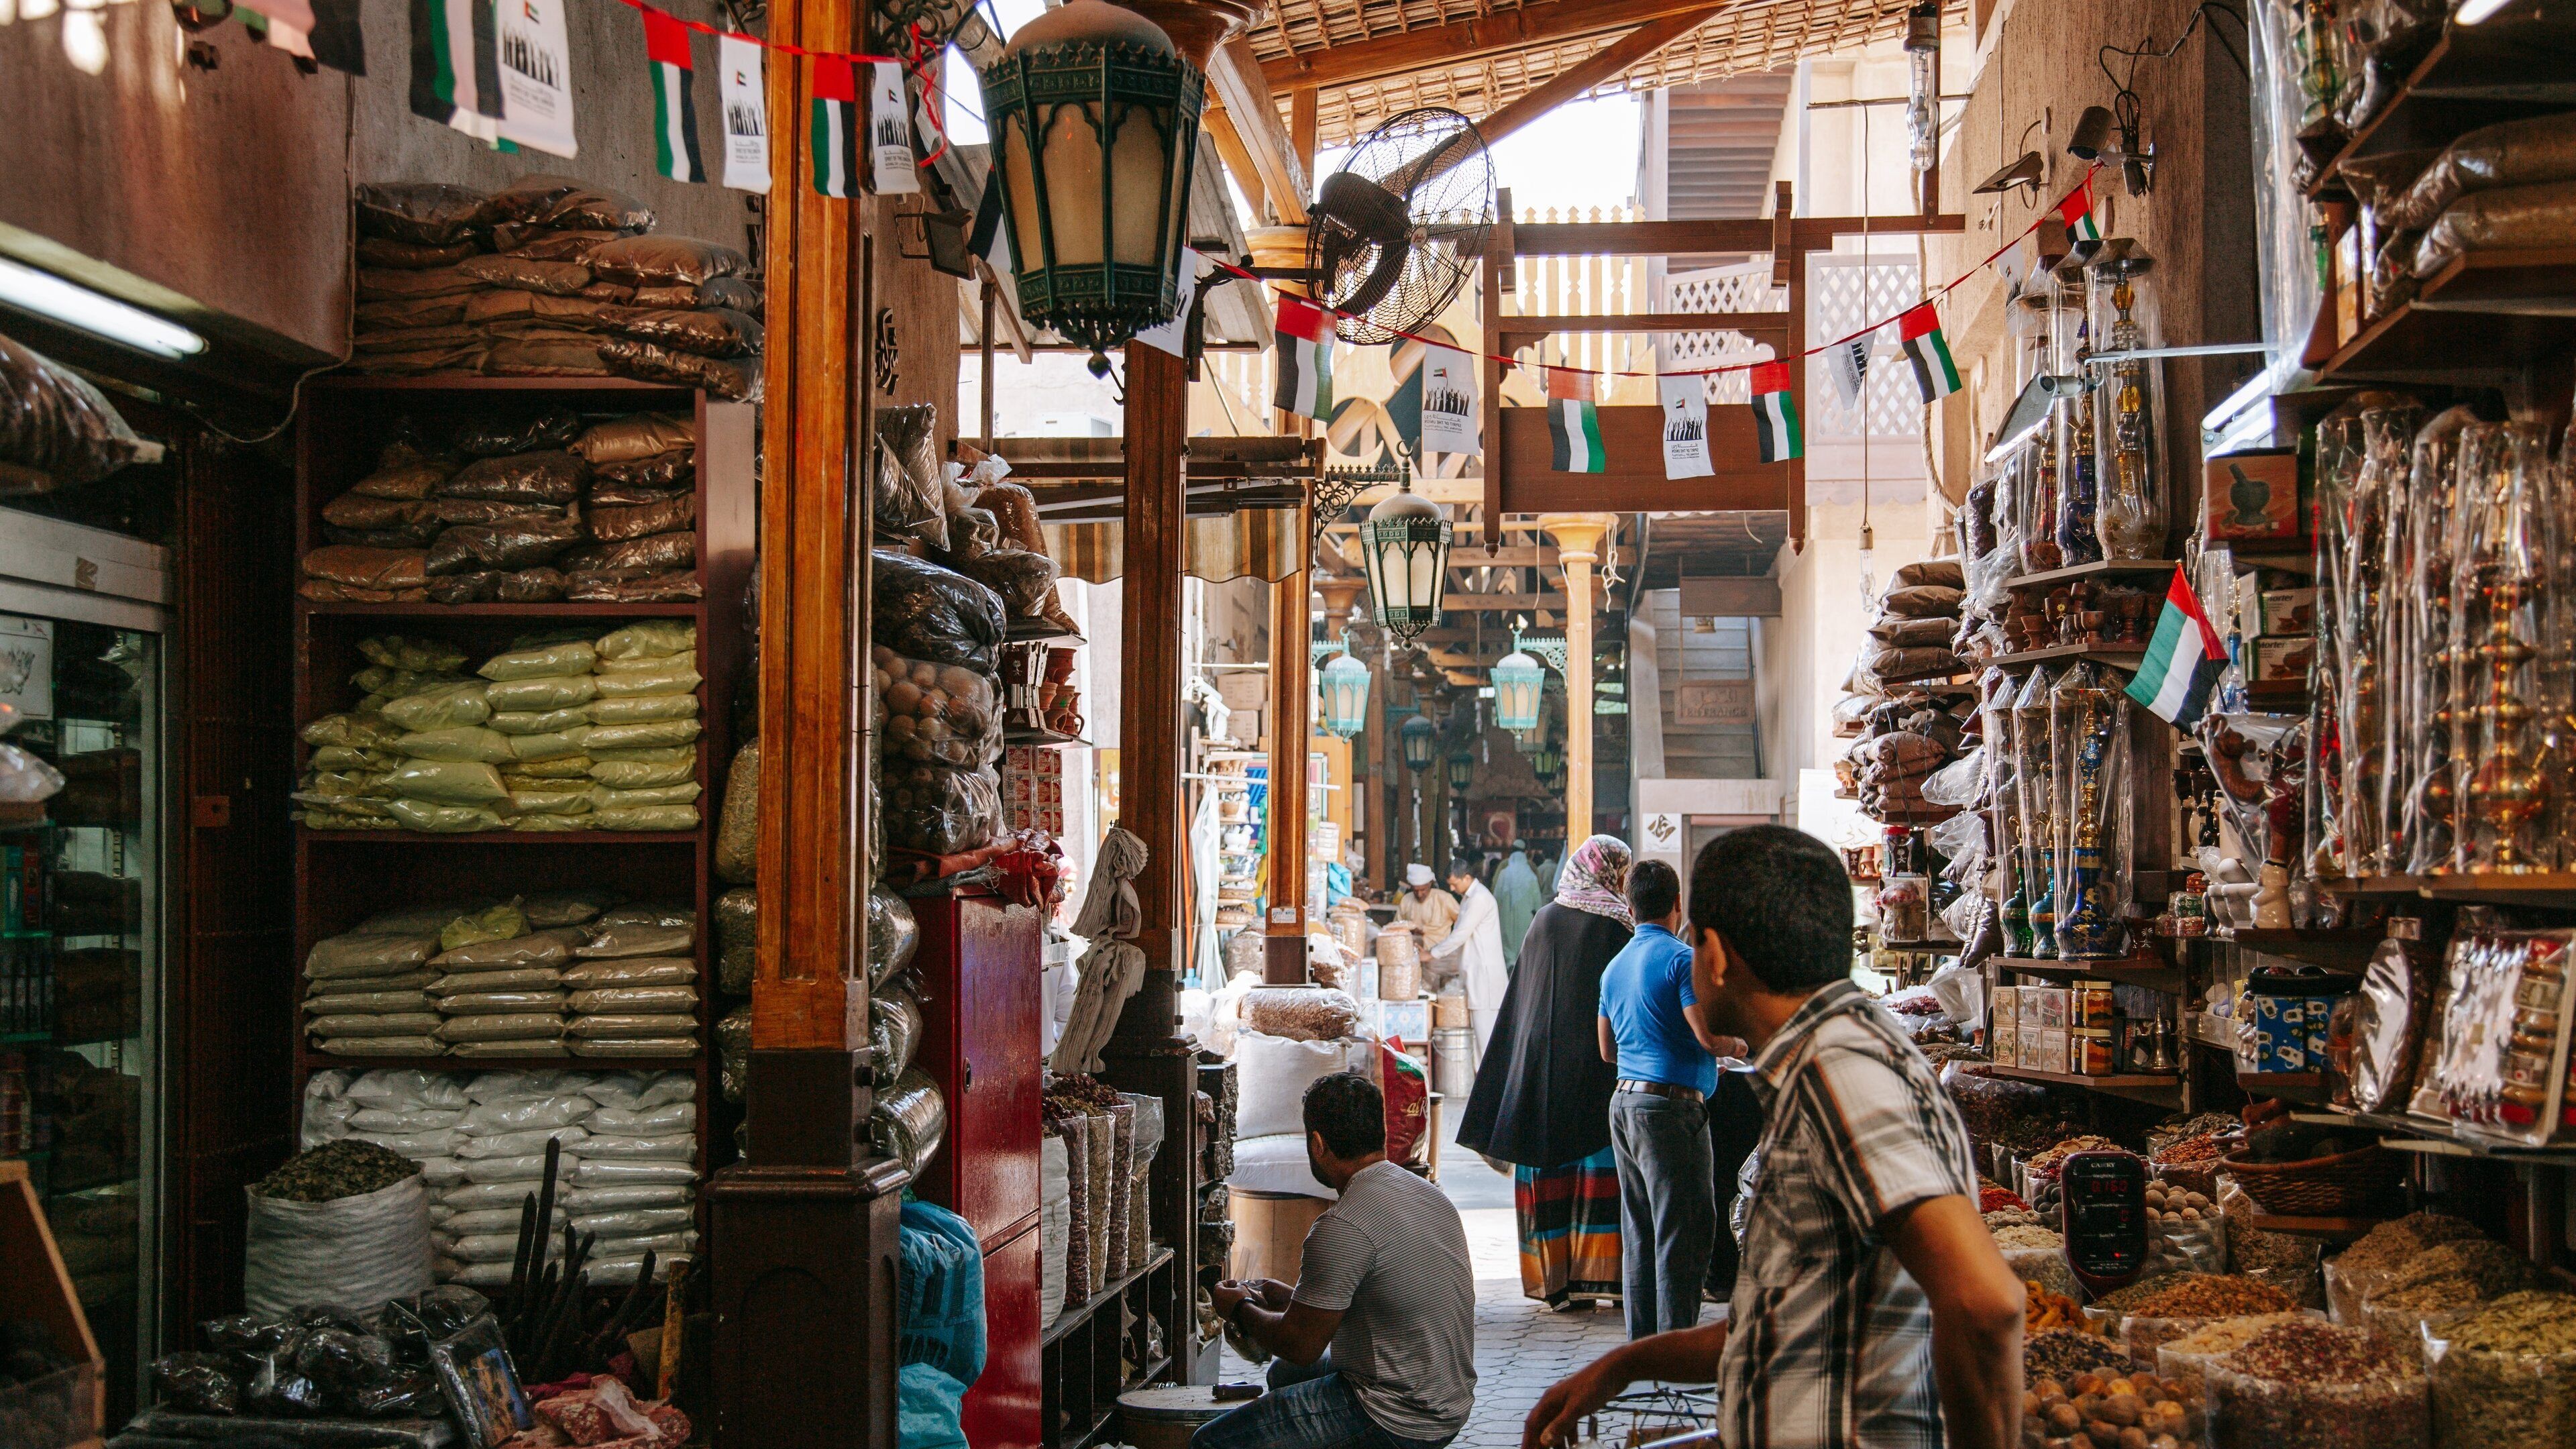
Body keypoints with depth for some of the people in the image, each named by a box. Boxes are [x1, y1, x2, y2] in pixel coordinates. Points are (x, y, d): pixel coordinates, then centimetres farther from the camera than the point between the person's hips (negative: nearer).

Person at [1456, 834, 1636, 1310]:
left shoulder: (1545, 920, 7)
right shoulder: (1618, 923, -5)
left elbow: (1521, 997, 11)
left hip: (1540, 1062, 4)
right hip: (1596, 1069, -4)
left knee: (1549, 1164, 7)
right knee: (1599, 1164, 1)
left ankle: (1551, 1278, 9)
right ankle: (1595, 1275, 0)